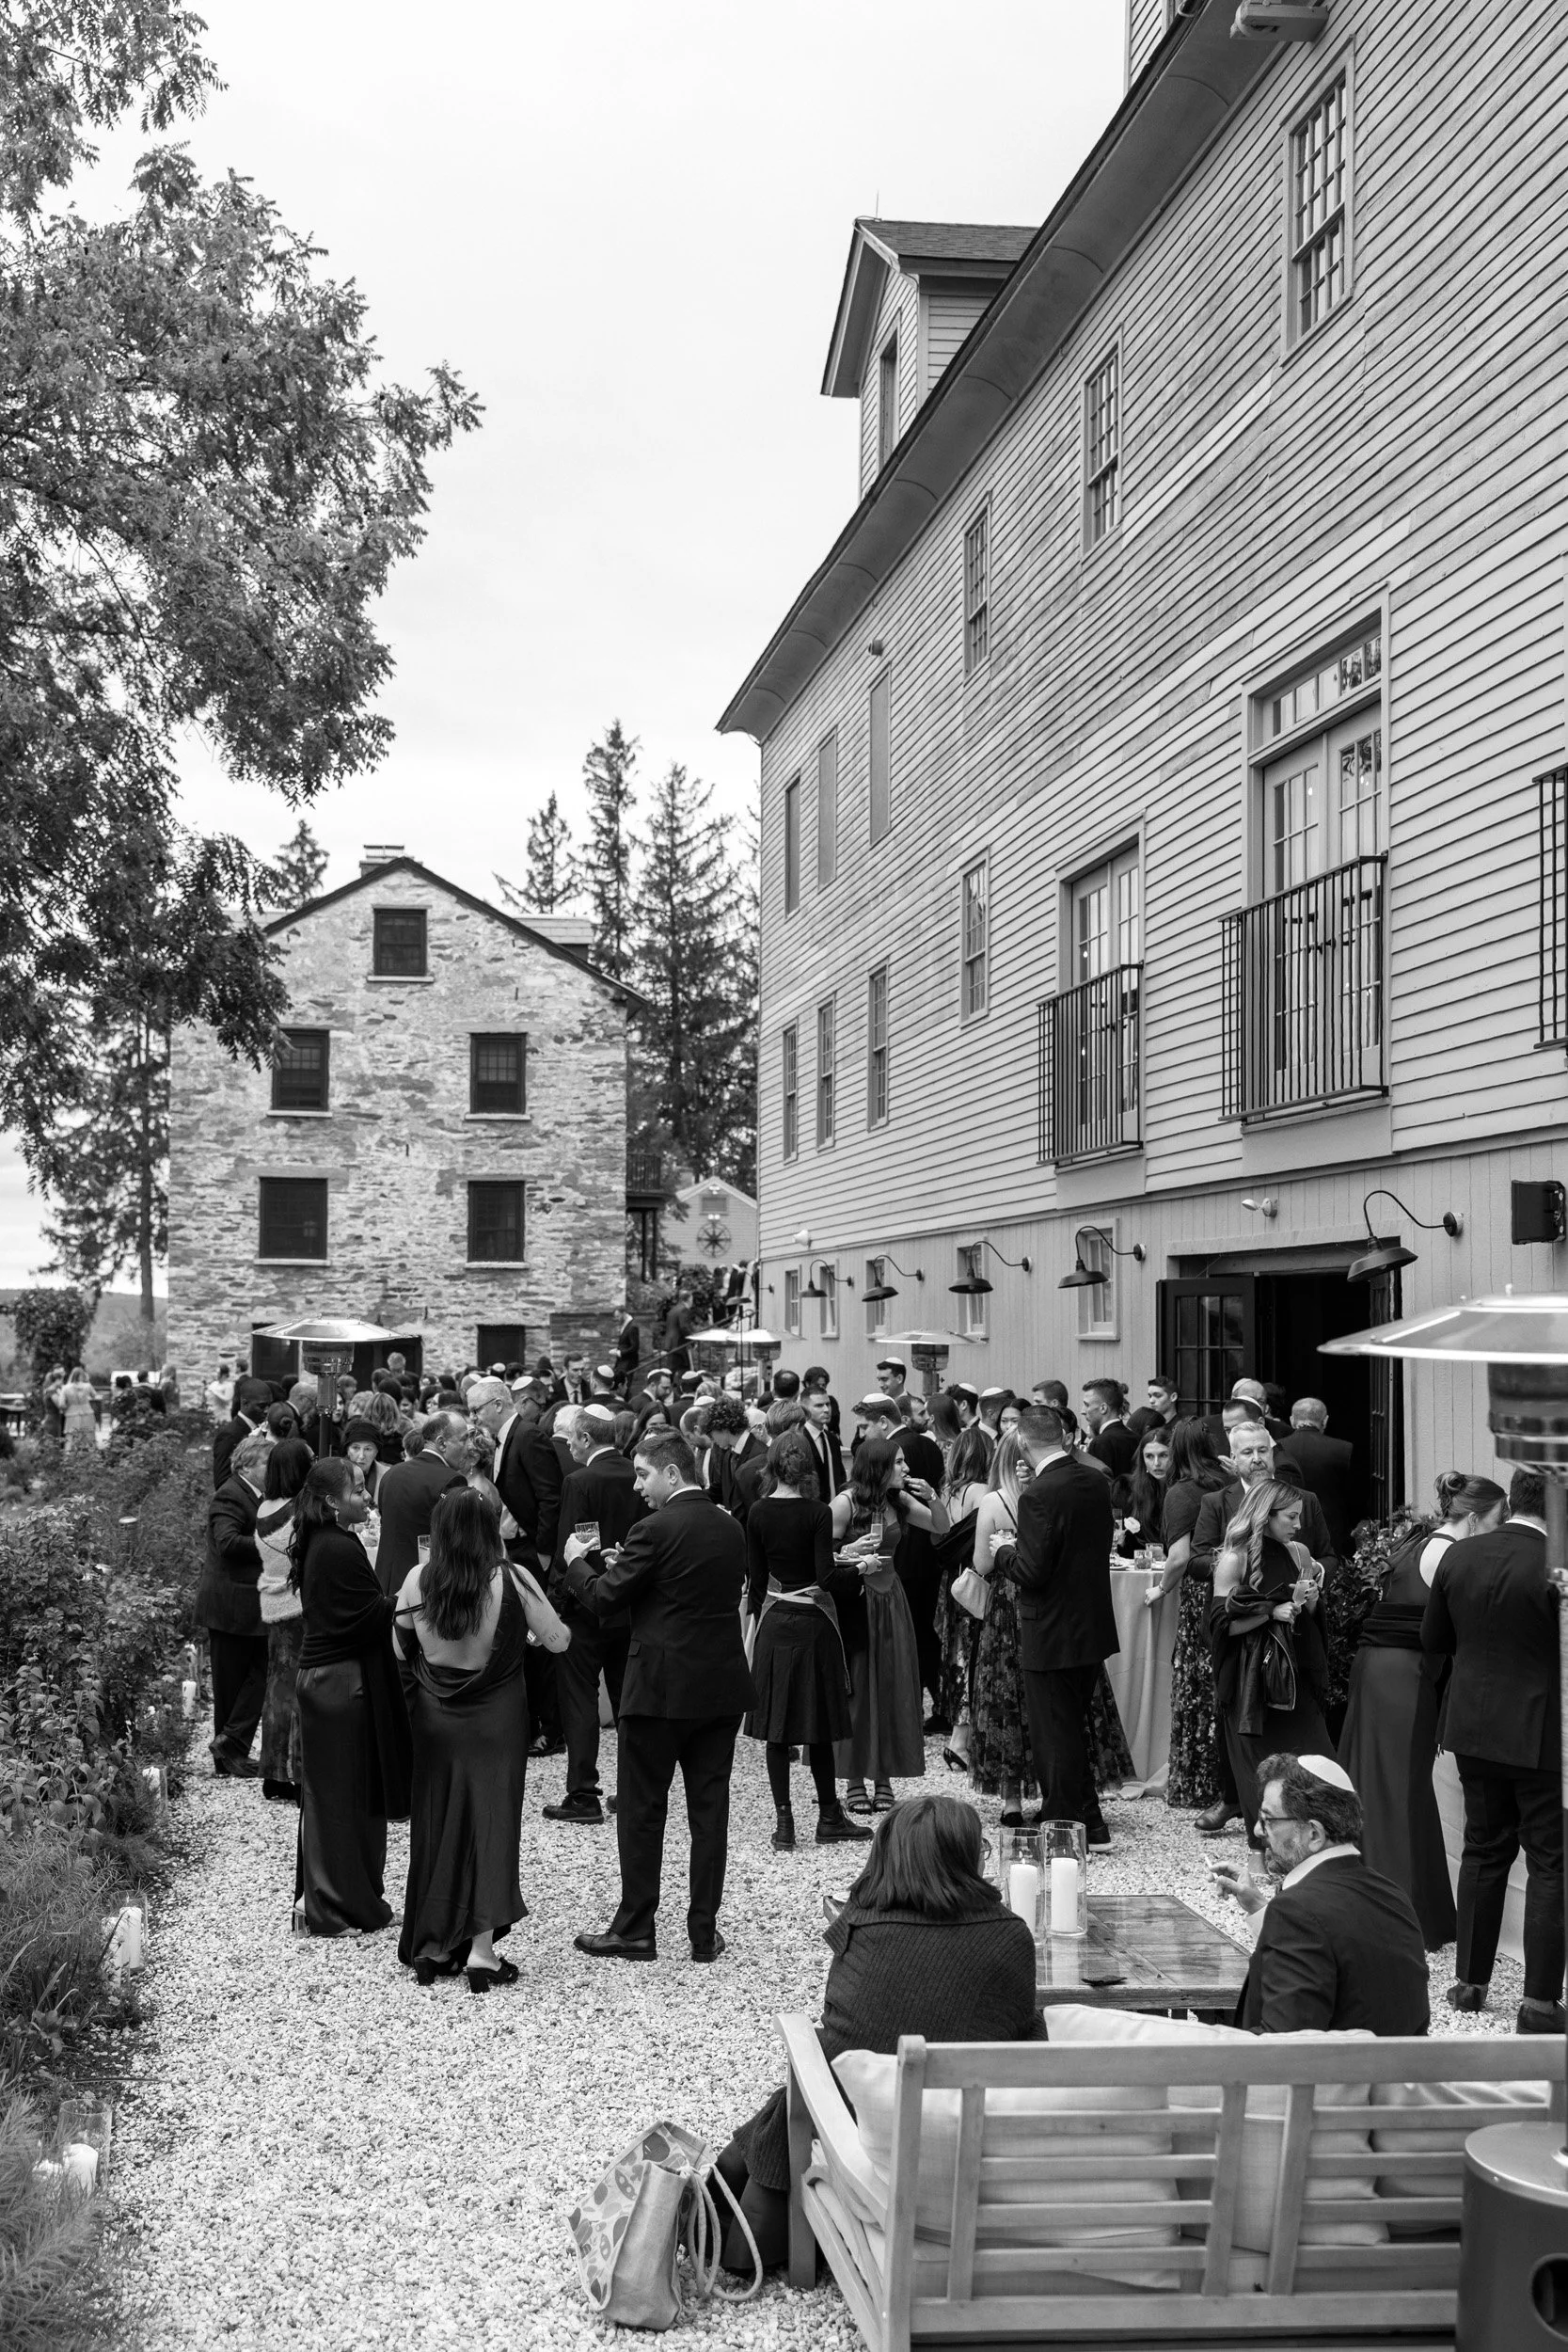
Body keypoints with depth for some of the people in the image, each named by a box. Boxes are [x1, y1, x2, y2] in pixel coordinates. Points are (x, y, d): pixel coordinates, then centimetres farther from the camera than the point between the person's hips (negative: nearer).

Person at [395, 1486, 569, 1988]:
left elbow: (401, 1651, 2)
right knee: (491, 1821, 5)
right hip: (496, 1721, -3)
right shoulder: (512, 1580, -15)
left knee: (435, 1825, 14)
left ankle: (432, 1947, 21)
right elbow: (558, 1640, -8)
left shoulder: (418, 1580, -9)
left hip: (433, 1719, 3)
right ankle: (480, 1950, 1)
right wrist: (524, 1630, 12)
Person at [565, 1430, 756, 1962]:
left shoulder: (658, 1529, -16)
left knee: (642, 1812, 6)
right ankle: (705, 1931, 15)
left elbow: (603, 1599, -12)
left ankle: (634, 1930, 12)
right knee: (710, 1808, 11)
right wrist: (621, 1565, 17)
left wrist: (578, 1561, 8)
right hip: (723, 1686, 6)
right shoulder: (731, 1528, 6)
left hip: (662, 1689, -6)